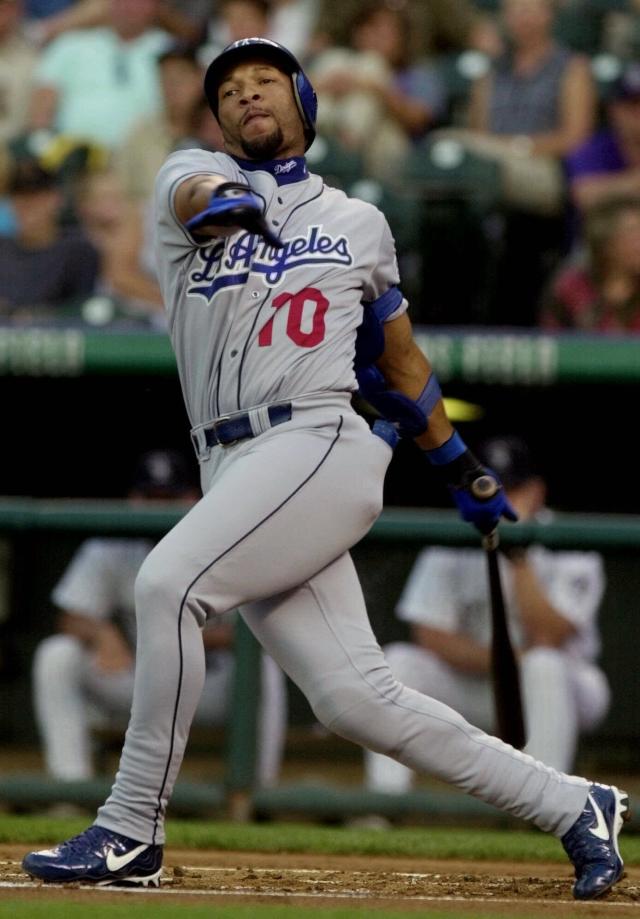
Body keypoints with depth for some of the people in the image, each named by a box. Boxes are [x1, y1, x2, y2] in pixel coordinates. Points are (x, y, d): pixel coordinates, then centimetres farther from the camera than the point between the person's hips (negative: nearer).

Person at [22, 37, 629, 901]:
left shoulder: (359, 224, 16)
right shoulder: (191, 175, 16)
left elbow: (399, 359, 28)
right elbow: (197, 193, -11)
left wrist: (465, 472, 31)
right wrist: (222, 202, -36)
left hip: (321, 445, -3)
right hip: (233, 472, 3)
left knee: (168, 581, -25)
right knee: (355, 699, -4)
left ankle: (131, 832, -19)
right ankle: (571, 806, 6)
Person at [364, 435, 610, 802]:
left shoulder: (569, 552, -13)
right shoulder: (452, 544, -5)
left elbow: (545, 640, -25)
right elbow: (431, 638, -9)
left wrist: (518, 557, -28)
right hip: (475, 691, 3)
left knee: (544, 665, -36)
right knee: (399, 660, -20)